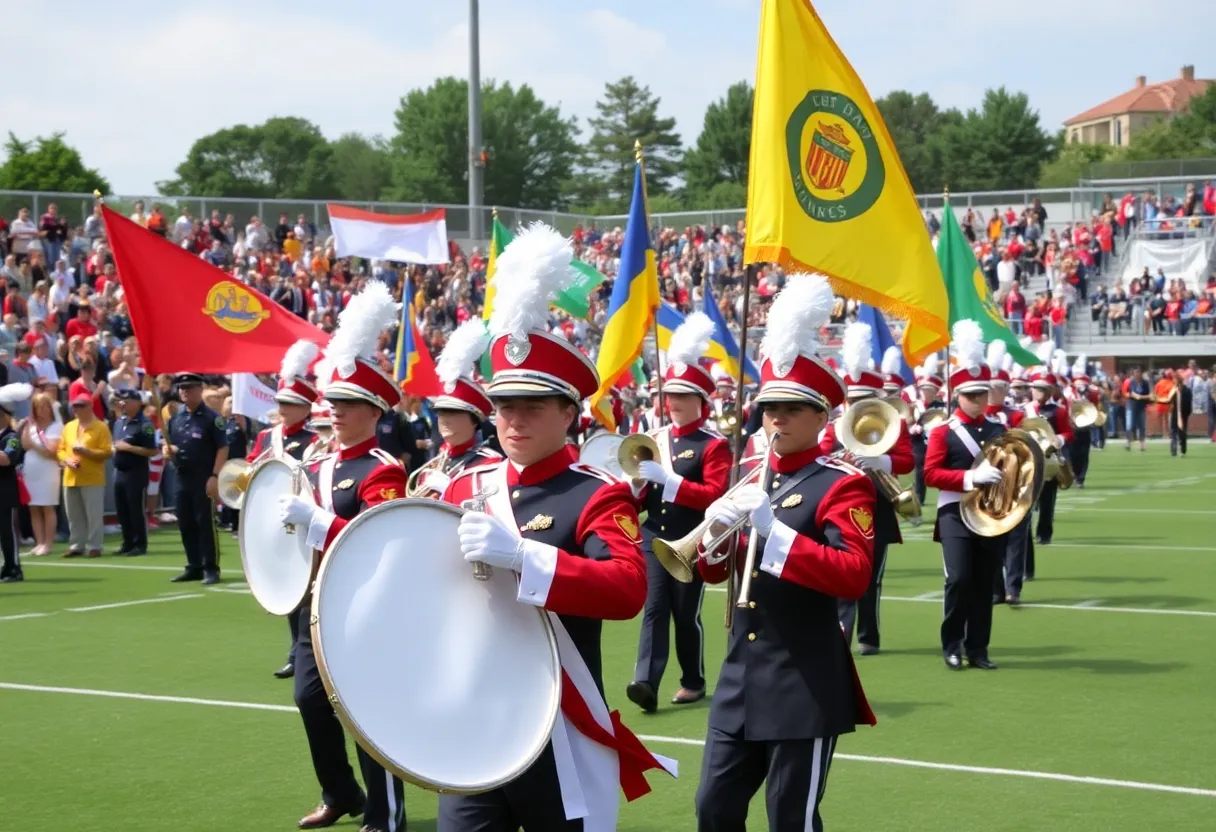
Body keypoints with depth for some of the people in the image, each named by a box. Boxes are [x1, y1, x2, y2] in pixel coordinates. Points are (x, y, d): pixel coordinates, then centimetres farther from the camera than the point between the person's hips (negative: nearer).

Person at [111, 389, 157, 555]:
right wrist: (115, 448, 4)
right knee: (121, 511, 11)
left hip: (136, 473, -8)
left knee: (137, 510, -4)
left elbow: (152, 451, -17)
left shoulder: (144, 424, -13)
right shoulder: (119, 422, 13)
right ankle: (128, 543, 20)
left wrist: (129, 448, -19)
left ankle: (140, 545, 3)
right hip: (119, 472, 8)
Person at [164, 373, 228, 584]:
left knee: (206, 523, -5)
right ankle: (194, 567, 18)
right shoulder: (175, 418, 12)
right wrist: (166, 450, -4)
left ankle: (211, 569, -1)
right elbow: (168, 444, 21)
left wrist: (215, 476, -19)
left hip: (204, 478, -7)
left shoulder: (211, 417, -7)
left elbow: (223, 448, -11)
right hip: (182, 478, 7)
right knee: (186, 525, 9)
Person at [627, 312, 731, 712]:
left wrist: (666, 478, -25)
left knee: (687, 613, 5)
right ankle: (646, 682, -17)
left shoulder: (714, 444, -5)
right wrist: (637, 482, -10)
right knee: (653, 608, -7)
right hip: (653, 537, 4)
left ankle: (694, 681, 21)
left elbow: (715, 494, -17)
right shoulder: (652, 438, 11)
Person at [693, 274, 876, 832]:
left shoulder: (843, 485, -9)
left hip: (805, 685, -7)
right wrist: (716, 528, -7)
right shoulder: (748, 479, 12)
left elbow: (854, 576, -21)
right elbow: (713, 571, 16)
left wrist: (773, 529, -26)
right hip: (741, 676, 7)